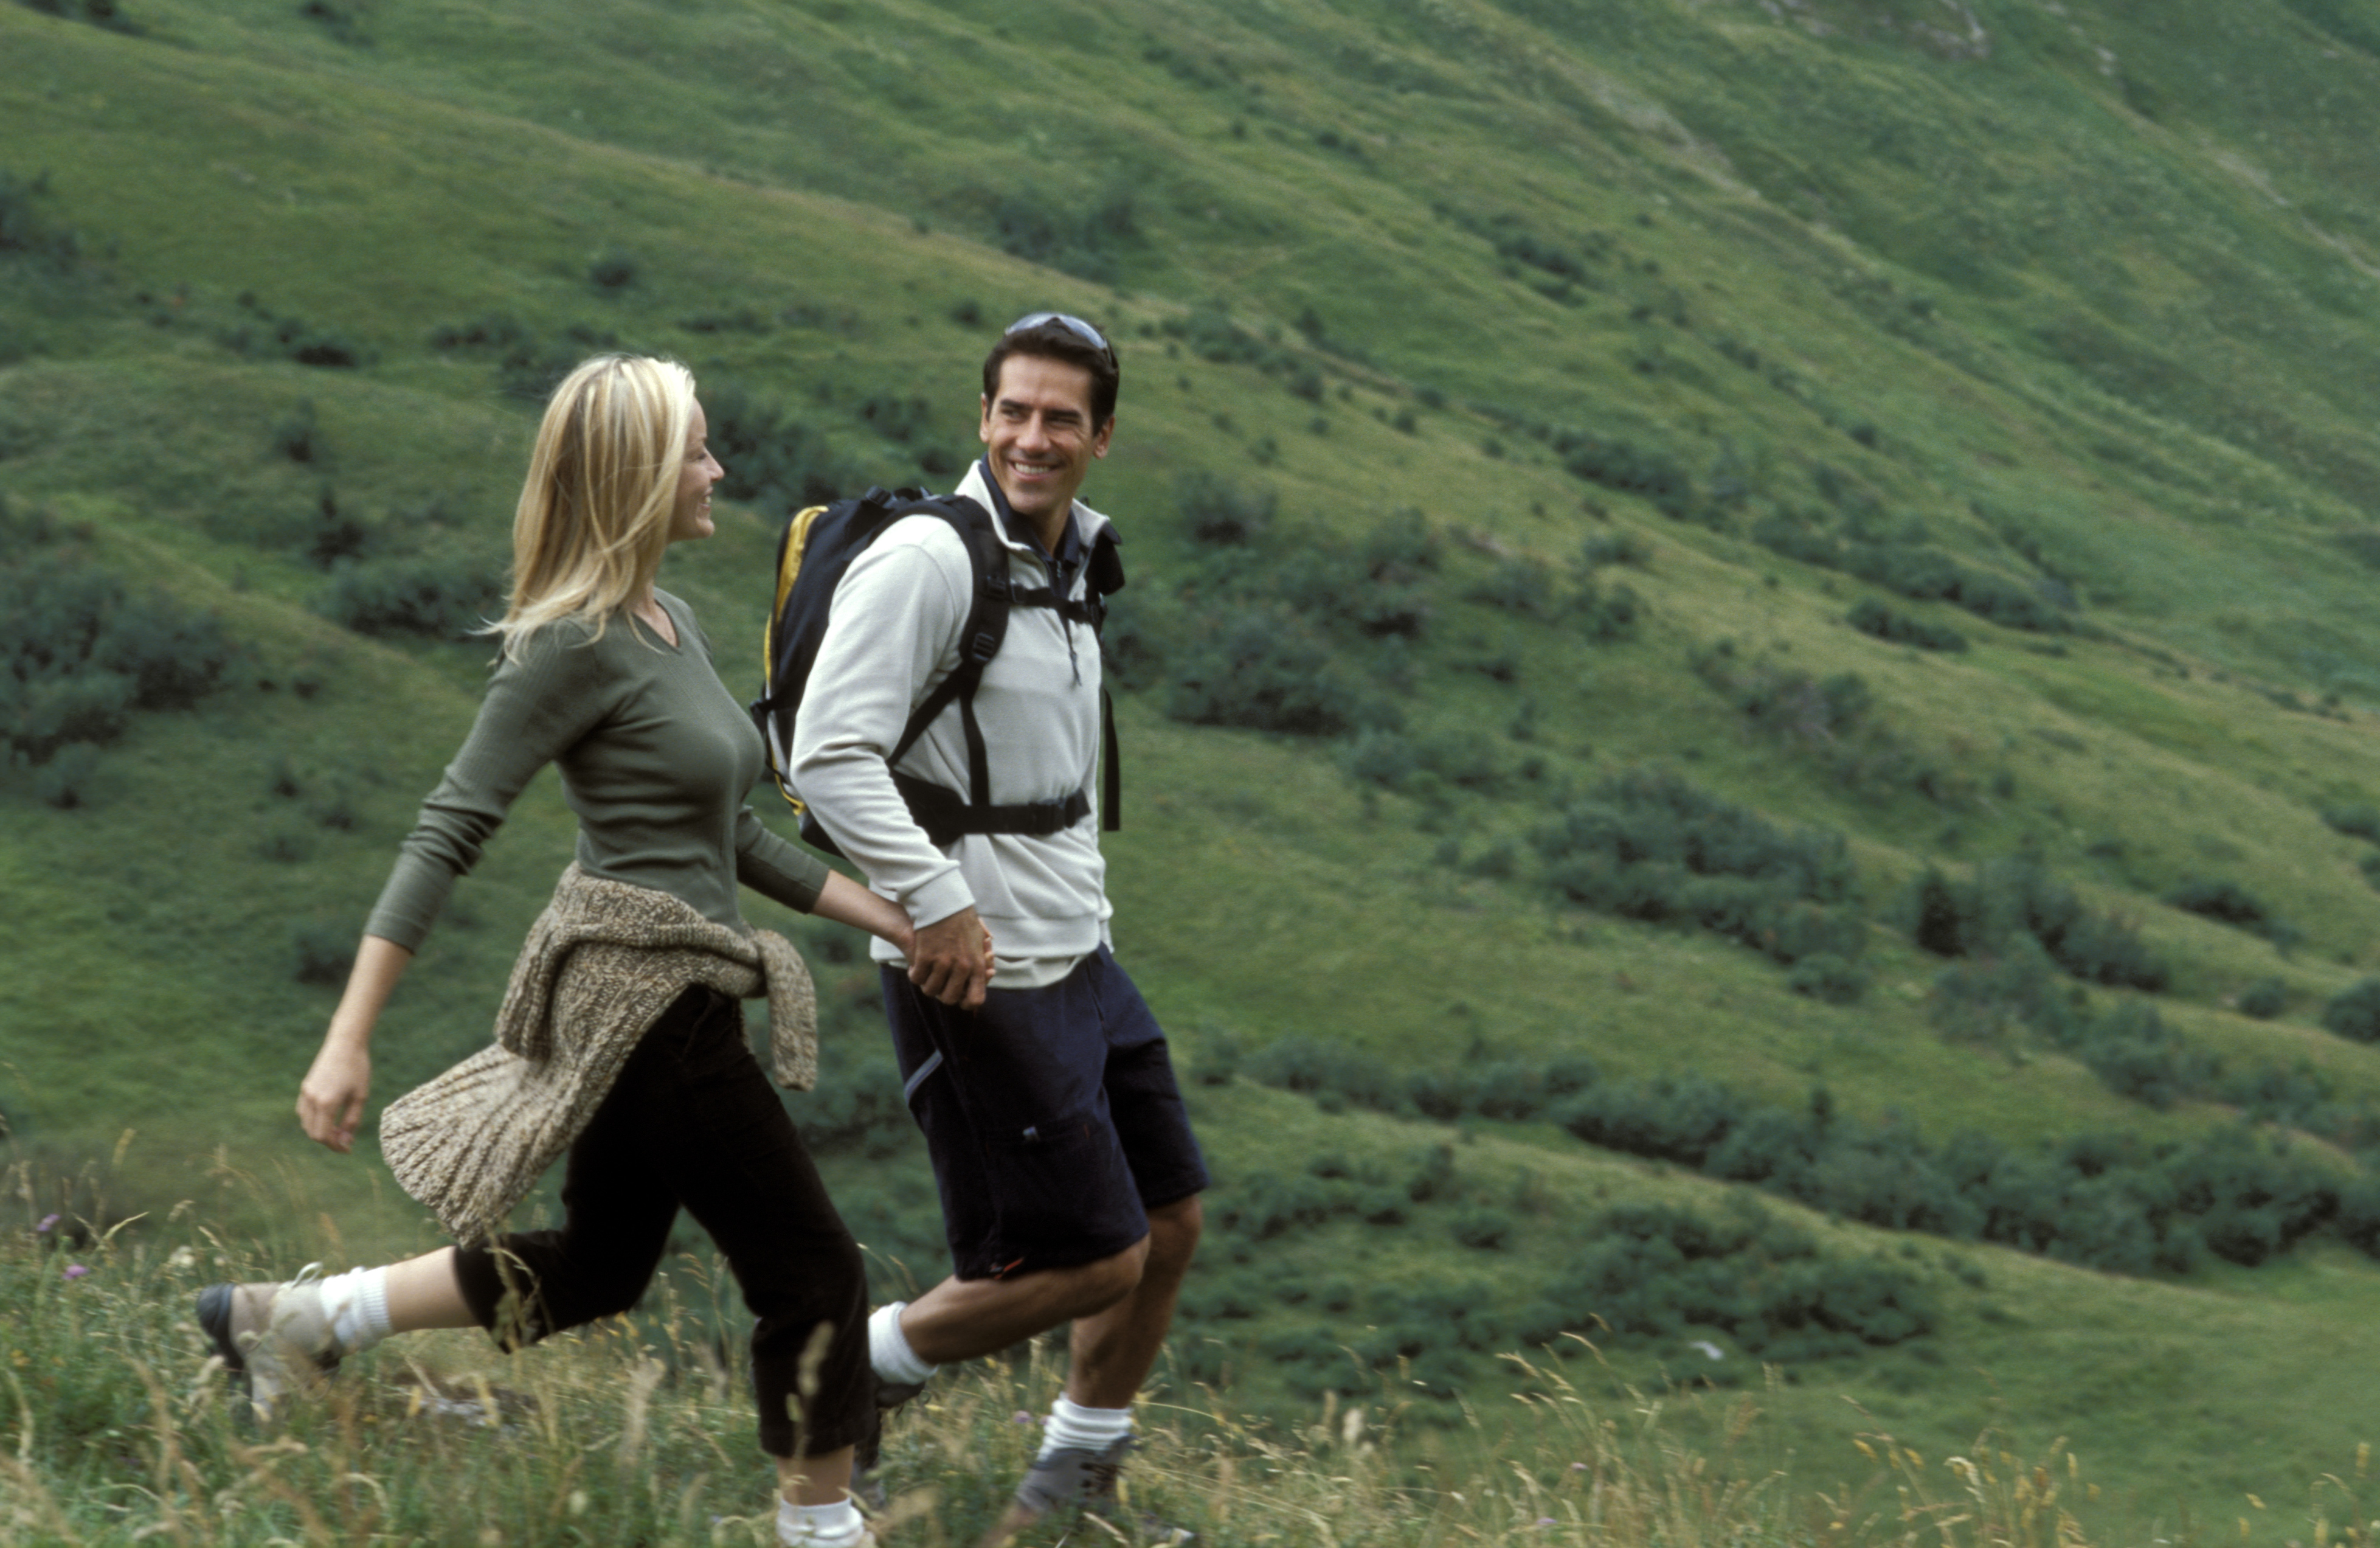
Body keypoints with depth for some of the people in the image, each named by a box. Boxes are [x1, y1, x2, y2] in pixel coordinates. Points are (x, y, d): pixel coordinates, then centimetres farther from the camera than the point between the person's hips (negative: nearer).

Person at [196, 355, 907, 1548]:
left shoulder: (673, 626, 11)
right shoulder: (578, 645, -18)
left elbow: (726, 836, 20)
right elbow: (446, 834, -20)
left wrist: (882, 915, 18)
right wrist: (348, 1041, -23)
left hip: (655, 994, 10)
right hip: (645, 996, -10)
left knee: (596, 1269, 22)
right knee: (813, 1272, -1)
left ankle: (293, 1319, 28)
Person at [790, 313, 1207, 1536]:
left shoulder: (1071, 560, 10)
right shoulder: (929, 557, -18)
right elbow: (830, 755, -24)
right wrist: (935, 904, -25)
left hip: (1074, 960, 9)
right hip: (976, 975, -9)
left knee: (1169, 1223, 14)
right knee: (1095, 1260, -5)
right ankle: (864, 1367, 14)